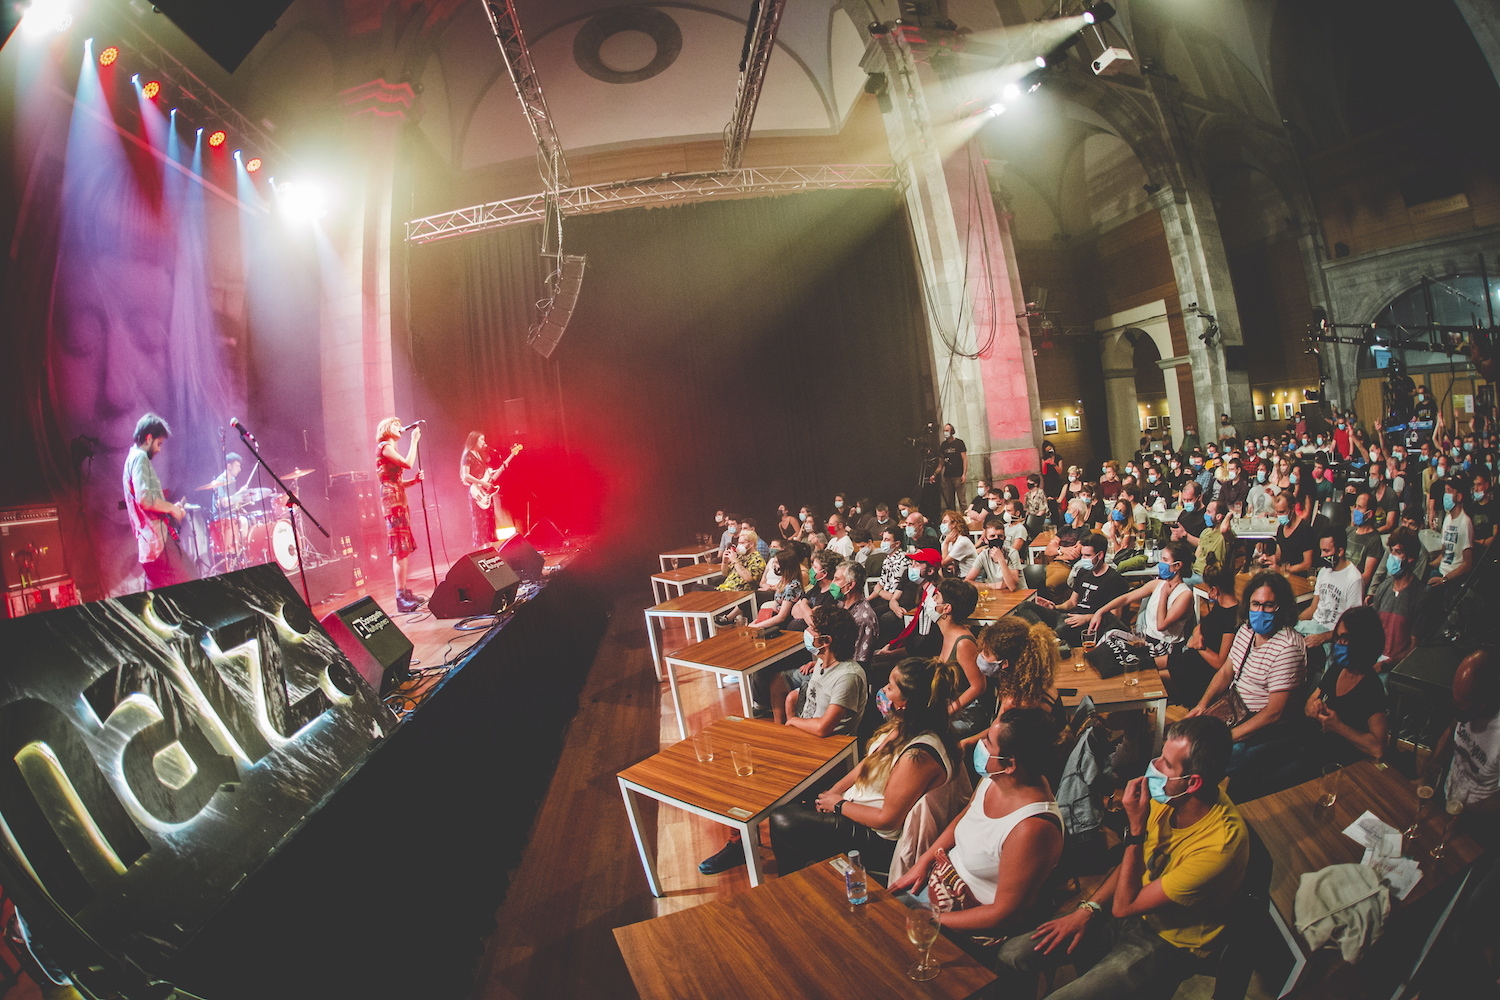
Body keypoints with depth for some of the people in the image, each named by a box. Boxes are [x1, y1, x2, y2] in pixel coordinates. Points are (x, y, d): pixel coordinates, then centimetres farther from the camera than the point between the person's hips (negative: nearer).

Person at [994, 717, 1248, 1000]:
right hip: (1135, 908, 6)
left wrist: (1136, 828, -28)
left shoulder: (1220, 844, -32)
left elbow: (1124, 906, -25)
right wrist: (1087, 909, -3)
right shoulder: (1171, 796, -12)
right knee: (1012, 955, -6)